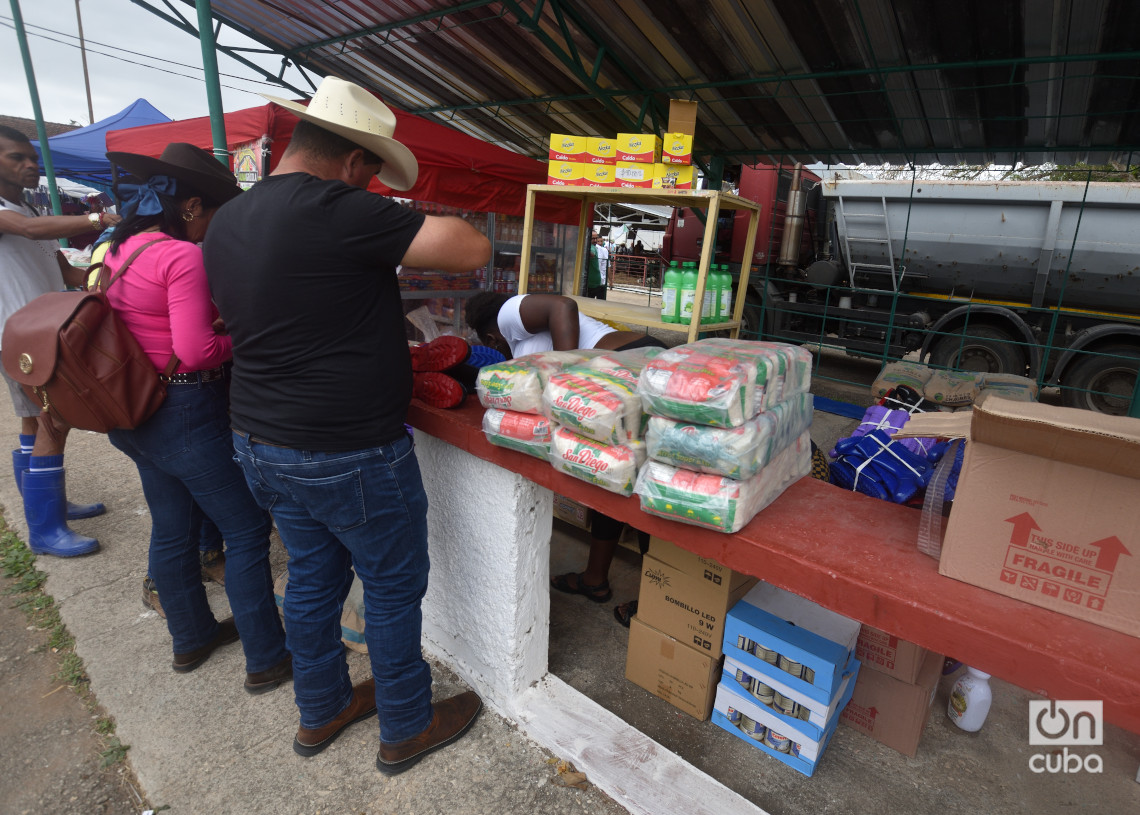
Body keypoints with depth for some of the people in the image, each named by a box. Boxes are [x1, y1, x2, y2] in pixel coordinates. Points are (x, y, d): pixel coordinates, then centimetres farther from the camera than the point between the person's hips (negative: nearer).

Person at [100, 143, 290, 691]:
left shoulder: (116, 252, 8)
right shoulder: (183, 257, -19)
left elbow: (152, 329, 13)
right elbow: (196, 351, -24)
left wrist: (215, 326, 8)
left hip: (133, 414, 9)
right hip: (186, 415, -9)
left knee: (172, 531, 20)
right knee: (247, 531, 2)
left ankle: (191, 637, 39)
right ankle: (267, 660, 13)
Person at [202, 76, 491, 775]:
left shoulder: (225, 223, 8)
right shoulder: (337, 210, -20)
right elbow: (474, 251, -21)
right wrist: (411, 232, -1)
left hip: (260, 443, 9)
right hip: (350, 455, -8)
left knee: (312, 579, 23)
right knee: (394, 589, 12)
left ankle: (322, 713, 44)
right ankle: (407, 729, 33)